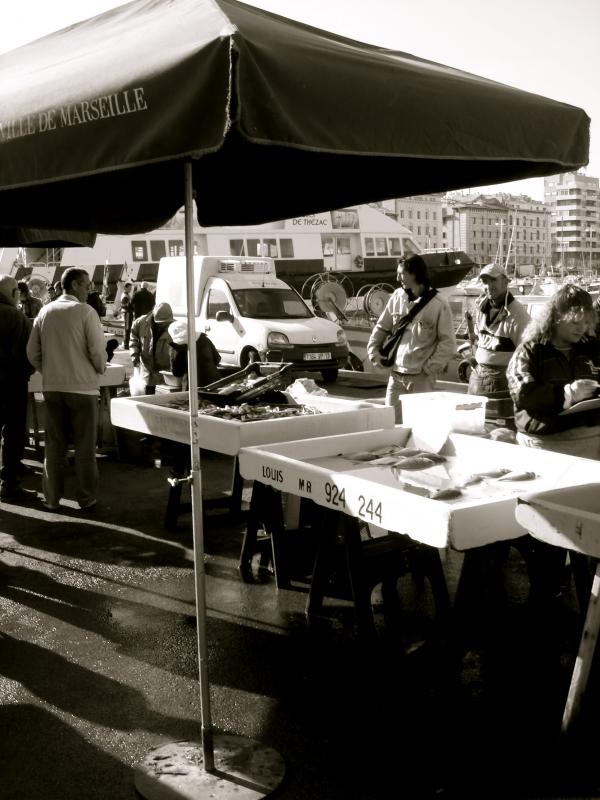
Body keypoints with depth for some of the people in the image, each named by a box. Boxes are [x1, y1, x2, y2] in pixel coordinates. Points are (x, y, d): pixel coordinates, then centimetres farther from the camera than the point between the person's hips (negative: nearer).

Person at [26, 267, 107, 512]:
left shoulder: (45, 311, 5)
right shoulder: (85, 311, -9)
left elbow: (32, 352, 7)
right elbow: (98, 350, -13)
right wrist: (100, 370, 7)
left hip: (51, 387, 5)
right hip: (82, 386, -4)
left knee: (54, 444, 11)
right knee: (84, 446, 5)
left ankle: (52, 498, 16)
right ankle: (86, 499, 11)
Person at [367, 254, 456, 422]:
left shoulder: (438, 304, -9)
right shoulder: (398, 296, 5)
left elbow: (448, 342, -8)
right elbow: (381, 327, 17)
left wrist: (430, 368, -12)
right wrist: (373, 350, 7)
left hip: (421, 378, -4)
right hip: (396, 374, 5)